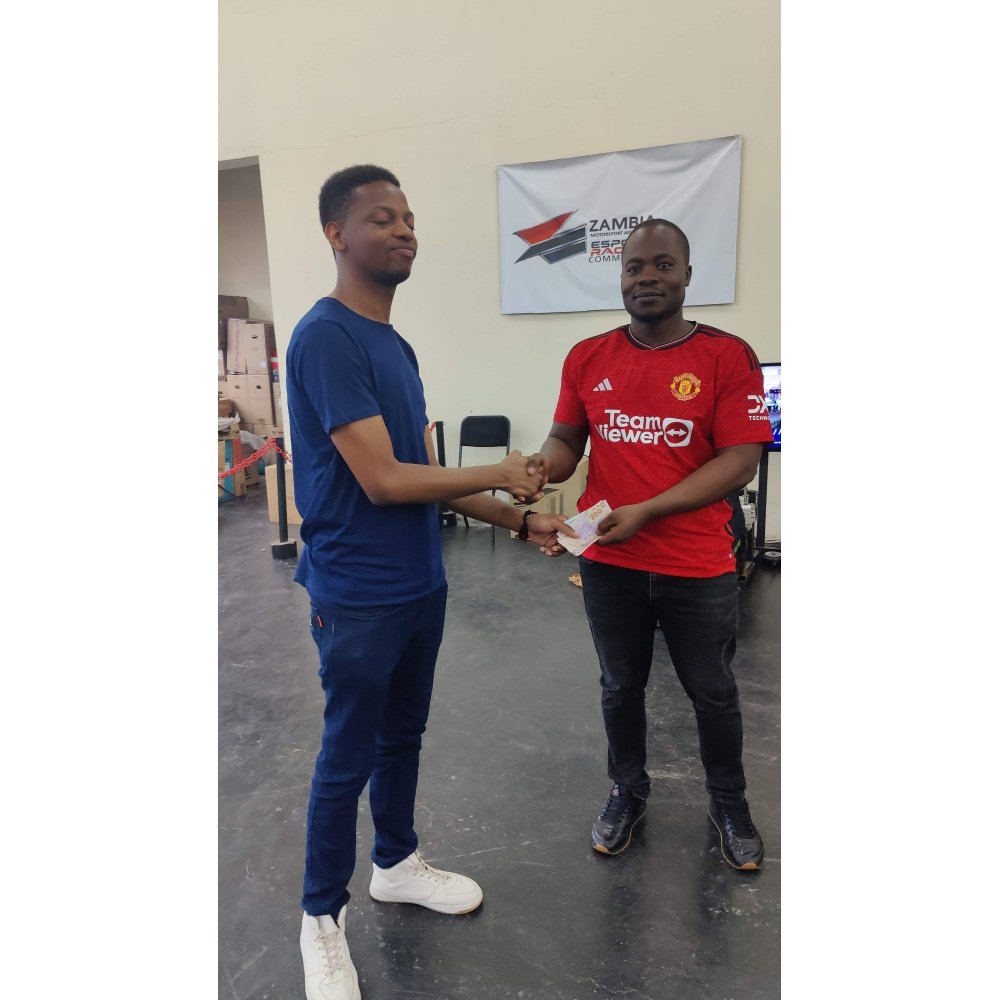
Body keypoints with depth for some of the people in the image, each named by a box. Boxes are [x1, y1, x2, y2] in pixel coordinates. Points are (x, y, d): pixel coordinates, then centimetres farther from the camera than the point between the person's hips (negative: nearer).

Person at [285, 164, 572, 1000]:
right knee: (349, 756, 8)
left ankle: (397, 864, 44)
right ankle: (323, 915, 32)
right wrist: (499, 476, -11)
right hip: (358, 595, -8)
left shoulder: (398, 347, 9)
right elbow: (382, 480, -23)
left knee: (403, 734, 22)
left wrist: (518, 520, 4)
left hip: (421, 583, 8)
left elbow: (427, 474, 9)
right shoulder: (325, 337, -17)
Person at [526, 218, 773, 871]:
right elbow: (567, 439, 7)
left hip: (699, 570, -2)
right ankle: (628, 794, 44)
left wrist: (645, 511, -21)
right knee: (620, 687, 19)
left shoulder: (728, 356, -8)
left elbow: (740, 461, -13)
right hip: (609, 563, 3)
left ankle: (730, 806, 43)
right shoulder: (587, 359, 1)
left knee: (713, 695, 17)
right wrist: (547, 463, -18)